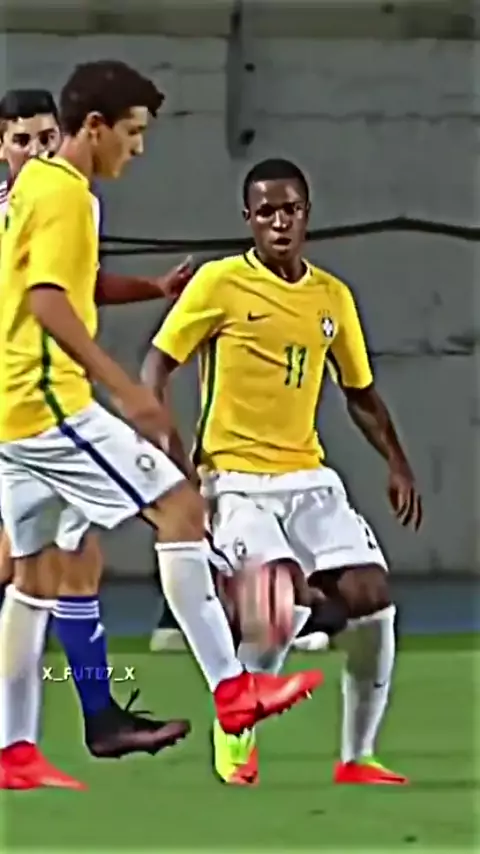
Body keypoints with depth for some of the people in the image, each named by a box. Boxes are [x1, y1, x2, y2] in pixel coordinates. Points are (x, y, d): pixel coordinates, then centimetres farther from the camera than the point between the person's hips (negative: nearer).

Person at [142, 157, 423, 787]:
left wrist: (397, 464, 8)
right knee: (289, 593, -26)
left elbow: (360, 393, 19)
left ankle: (357, 759, 6)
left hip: (307, 476, 5)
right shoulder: (219, 284, -5)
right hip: (235, 479, -5)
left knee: (371, 594, -10)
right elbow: (158, 363, -2)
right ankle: (233, 725, 1)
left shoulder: (333, 297, 10)